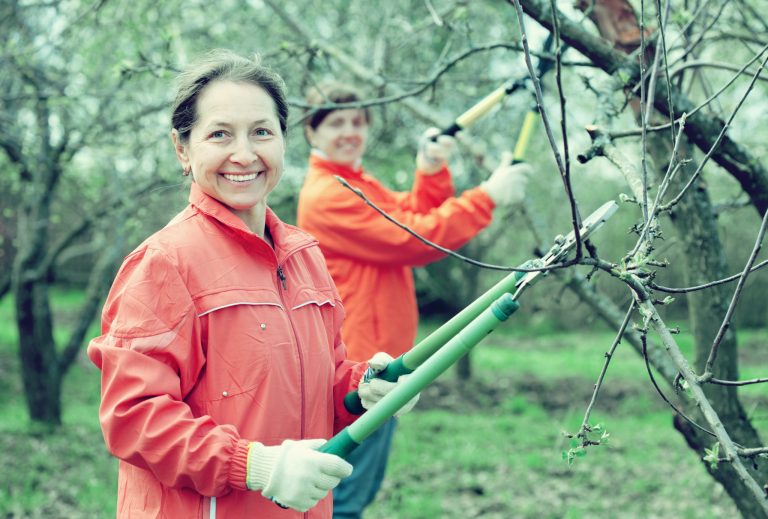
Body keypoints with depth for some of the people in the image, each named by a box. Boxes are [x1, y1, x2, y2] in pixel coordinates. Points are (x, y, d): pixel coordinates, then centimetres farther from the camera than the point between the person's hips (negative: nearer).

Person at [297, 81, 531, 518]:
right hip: (356, 366, -10)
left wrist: (432, 172, -7)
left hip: (381, 360, 10)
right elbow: (411, 240, -19)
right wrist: (487, 197, -17)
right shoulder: (326, 195, -15)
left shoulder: (362, 185, 17)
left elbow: (413, 217, 9)